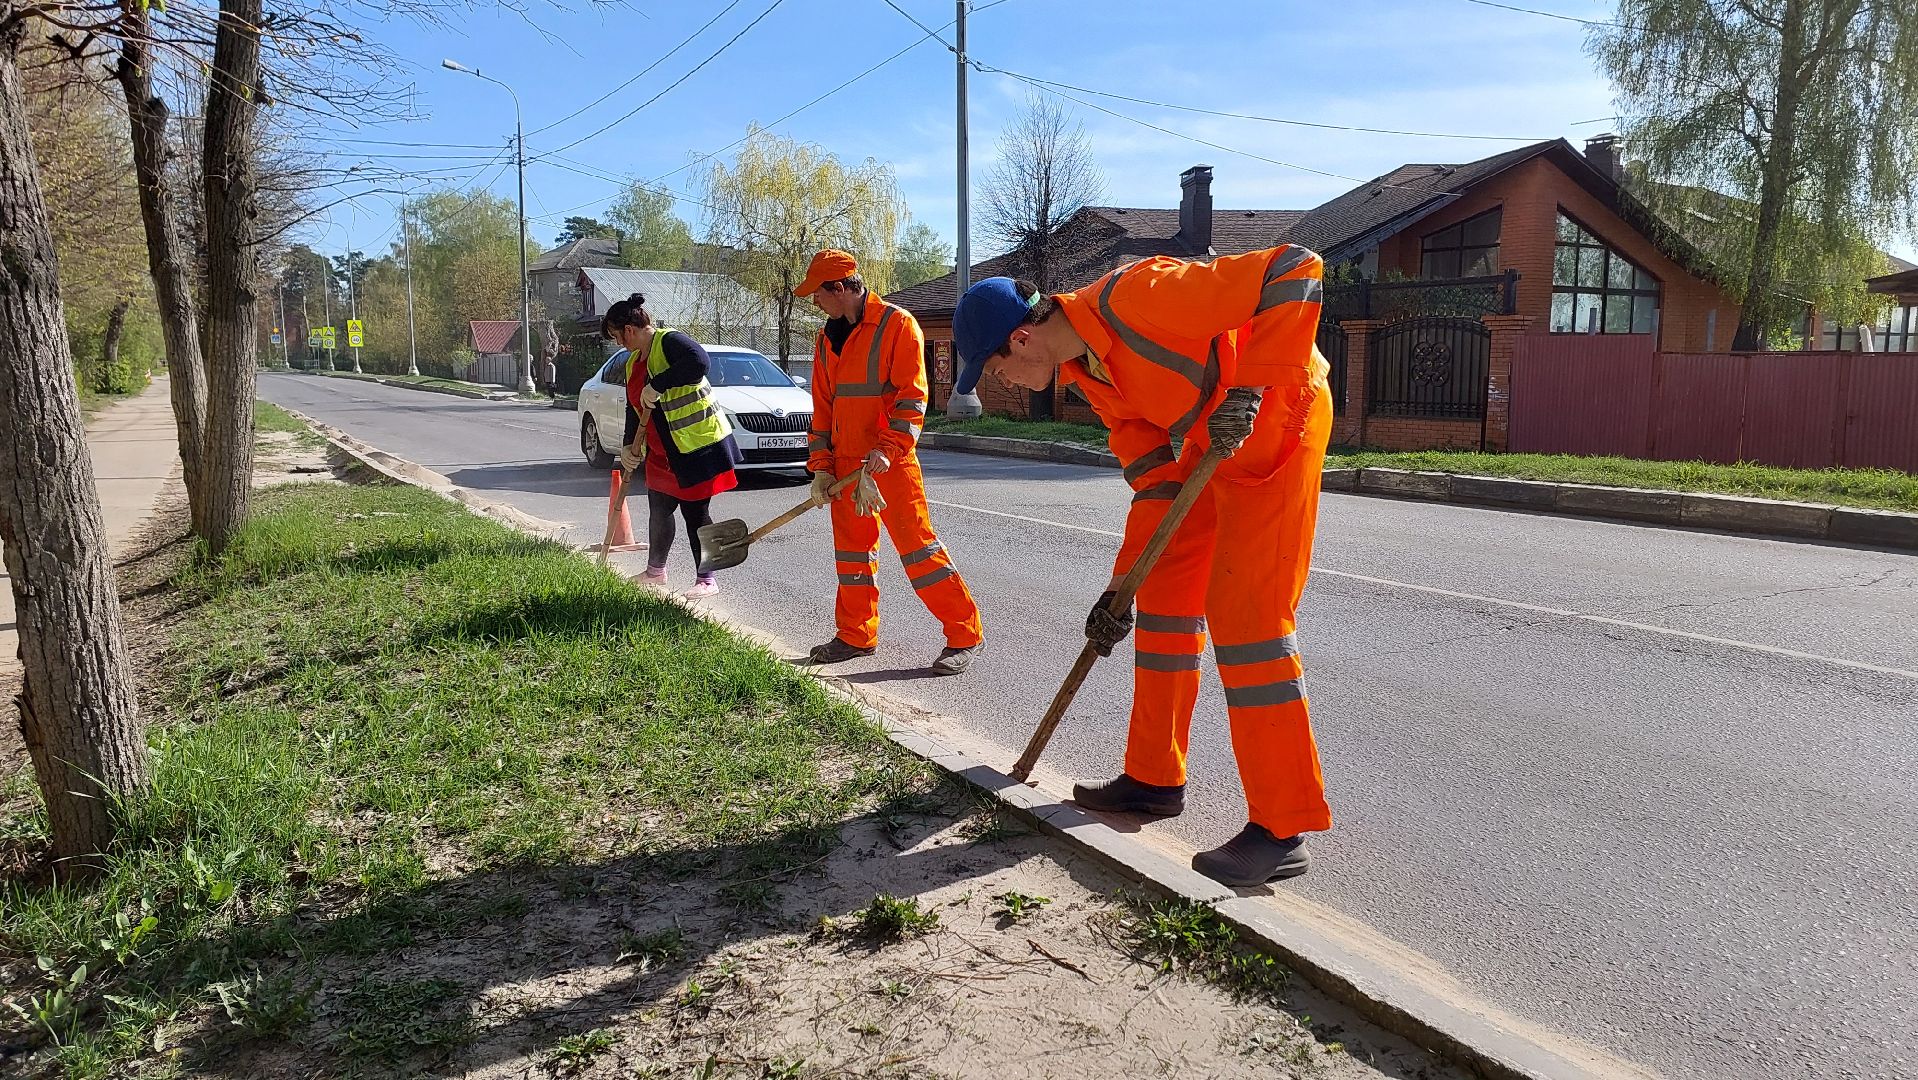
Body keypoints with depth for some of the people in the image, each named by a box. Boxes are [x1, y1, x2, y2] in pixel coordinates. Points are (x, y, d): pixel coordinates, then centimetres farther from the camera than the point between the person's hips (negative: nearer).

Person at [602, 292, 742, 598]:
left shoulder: (669, 341, -14)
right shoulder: (633, 361, 15)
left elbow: (700, 362, -35)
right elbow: (634, 409, 18)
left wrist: (656, 385, -32)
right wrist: (628, 446, 6)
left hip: (696, 444, -10)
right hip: (660, 453, 10)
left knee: (695, 514, -4)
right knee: (658, 511, 19)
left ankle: (707, 580, 5)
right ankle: (655, 571, 36)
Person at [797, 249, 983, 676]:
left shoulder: (897, 324, -7)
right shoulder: (826, 339, 14)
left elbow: (911, 396, -12)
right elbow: (822, 405, 16)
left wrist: (887, 449, -21)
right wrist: (821, 465, 8)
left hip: (890, 462, -7)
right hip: (845, 461, 7)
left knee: (916, 546, -9)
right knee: (851, 548, 12)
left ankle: (965, 634, -1)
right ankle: (857, 635, 24)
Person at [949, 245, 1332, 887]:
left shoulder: (1135, 297, -27)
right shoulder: (1079, 364, 0)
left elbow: (1296, 272, -28)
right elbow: (1147, 461, 4)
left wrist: (1245, 388, -30)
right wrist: (1124, 581, 0)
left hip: (1276, 417, -9)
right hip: (1203, 441, 9)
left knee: (1244, 613, -13)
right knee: (1166, 592, 10)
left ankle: (1281, 830, -6)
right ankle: (1155, 777, 23)